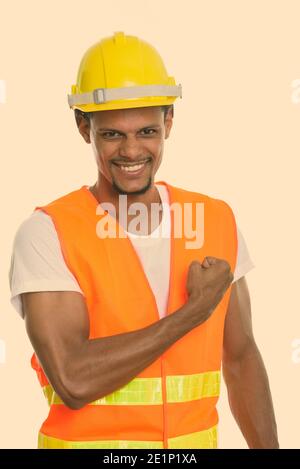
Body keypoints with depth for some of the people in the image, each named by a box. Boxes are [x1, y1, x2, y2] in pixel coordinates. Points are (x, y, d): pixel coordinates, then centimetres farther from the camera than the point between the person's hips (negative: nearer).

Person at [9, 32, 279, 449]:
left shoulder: (218, 221, -1)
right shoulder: (47, 234, -15)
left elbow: (241, 359, 8)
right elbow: (73, 382, -24)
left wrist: (268, 446, 5)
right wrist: (195, 310, -19)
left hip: (198, 438, 4)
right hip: (85, 440, -3)